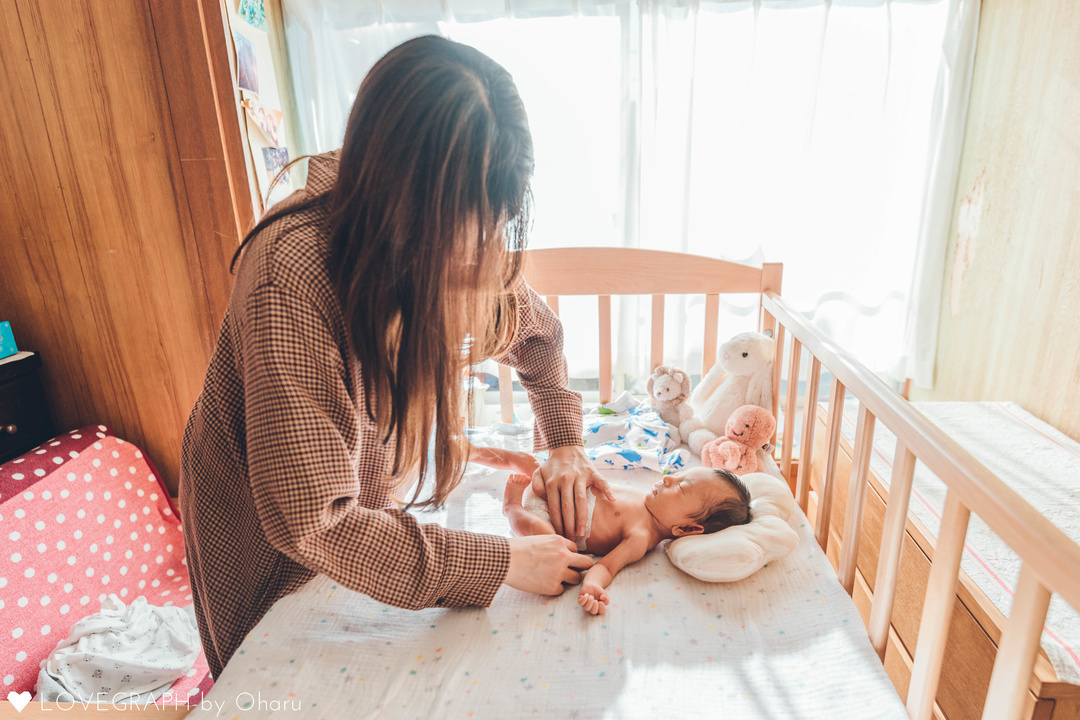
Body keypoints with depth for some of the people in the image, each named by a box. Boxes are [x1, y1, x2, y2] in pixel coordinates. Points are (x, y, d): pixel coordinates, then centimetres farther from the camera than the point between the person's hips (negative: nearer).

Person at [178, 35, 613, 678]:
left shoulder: (456, 240, -20)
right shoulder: (294, 275, -39)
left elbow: (536, 329, 0)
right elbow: (308, 522, -38)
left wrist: (565, 443, -11)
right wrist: (501, 563, -33)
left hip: (371, 501, 5)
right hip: (268, 537, -4)